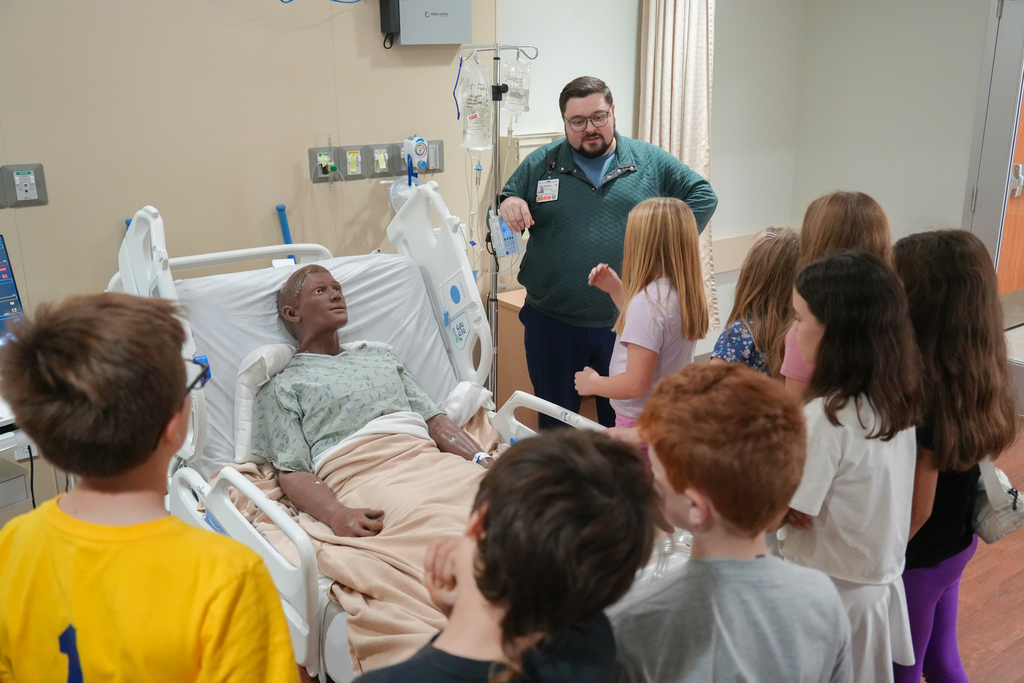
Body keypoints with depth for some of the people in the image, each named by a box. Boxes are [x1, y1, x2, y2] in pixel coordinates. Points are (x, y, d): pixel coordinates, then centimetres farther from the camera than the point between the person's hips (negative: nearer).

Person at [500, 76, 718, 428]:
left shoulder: (650, 161, 3)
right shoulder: (540, 164, 4)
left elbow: (703, 196, 7)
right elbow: (504, 205, 12)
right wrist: (508, 207, -12)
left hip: (625, 321, 0)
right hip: (553, 323, 1)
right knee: (555, 425, 13)